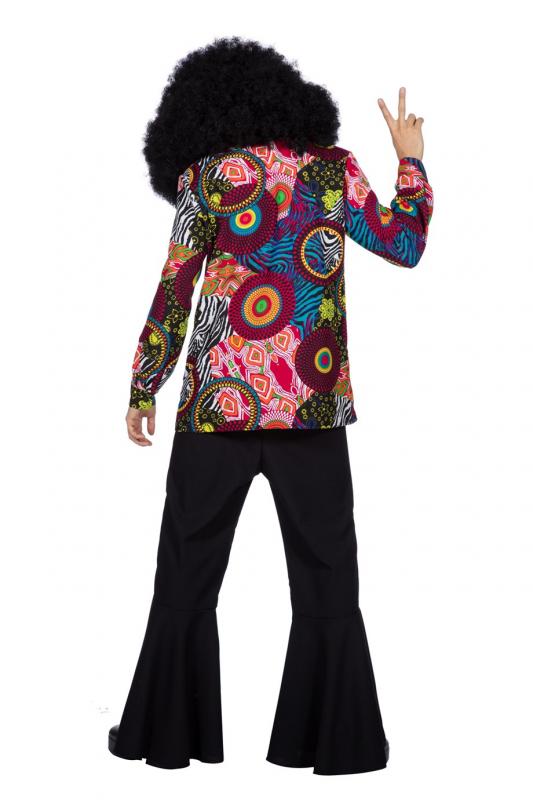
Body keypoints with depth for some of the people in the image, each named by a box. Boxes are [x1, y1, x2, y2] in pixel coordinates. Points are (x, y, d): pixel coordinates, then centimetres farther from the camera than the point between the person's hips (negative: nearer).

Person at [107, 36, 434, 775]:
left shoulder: (206, 175, 1)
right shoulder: (333, 165, 5)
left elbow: (174, 293, -2)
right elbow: (404, 246, 12)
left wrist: (143, 390, 6)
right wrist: (411, 161, 26)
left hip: (219, 405, -1)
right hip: (316, 408, 1)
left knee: (188, 575, 12)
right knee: (327, 576, 10)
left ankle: (170, 733, 19)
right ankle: (336, 740, 13)